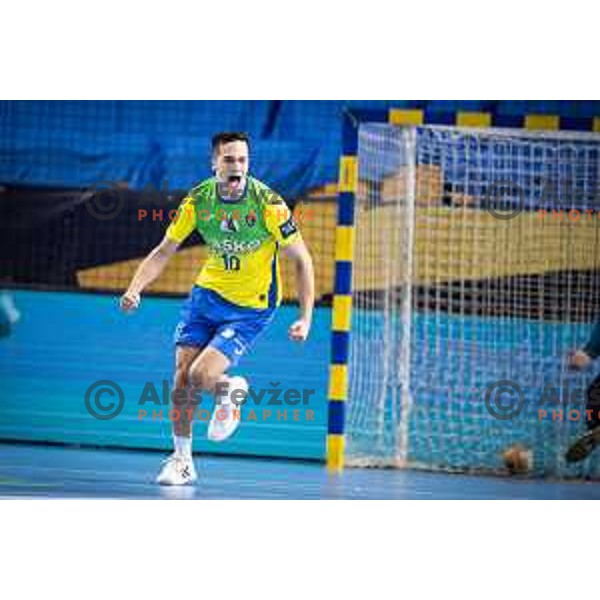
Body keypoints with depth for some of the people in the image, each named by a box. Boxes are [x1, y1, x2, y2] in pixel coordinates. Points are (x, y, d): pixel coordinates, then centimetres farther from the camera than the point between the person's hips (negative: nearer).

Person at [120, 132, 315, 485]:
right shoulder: (198, 200, -10)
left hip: (251, 309, -4)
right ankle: (182, 460, 16)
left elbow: (302, 260, -12)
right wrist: (135, 289, -15)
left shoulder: (268, 204, -21)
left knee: (200, 377, -18)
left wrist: (306, 318, -19)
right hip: (208, 294, 4)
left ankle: (231, 390, 18)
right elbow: (165, 251, 0)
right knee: (182, 375, -3)